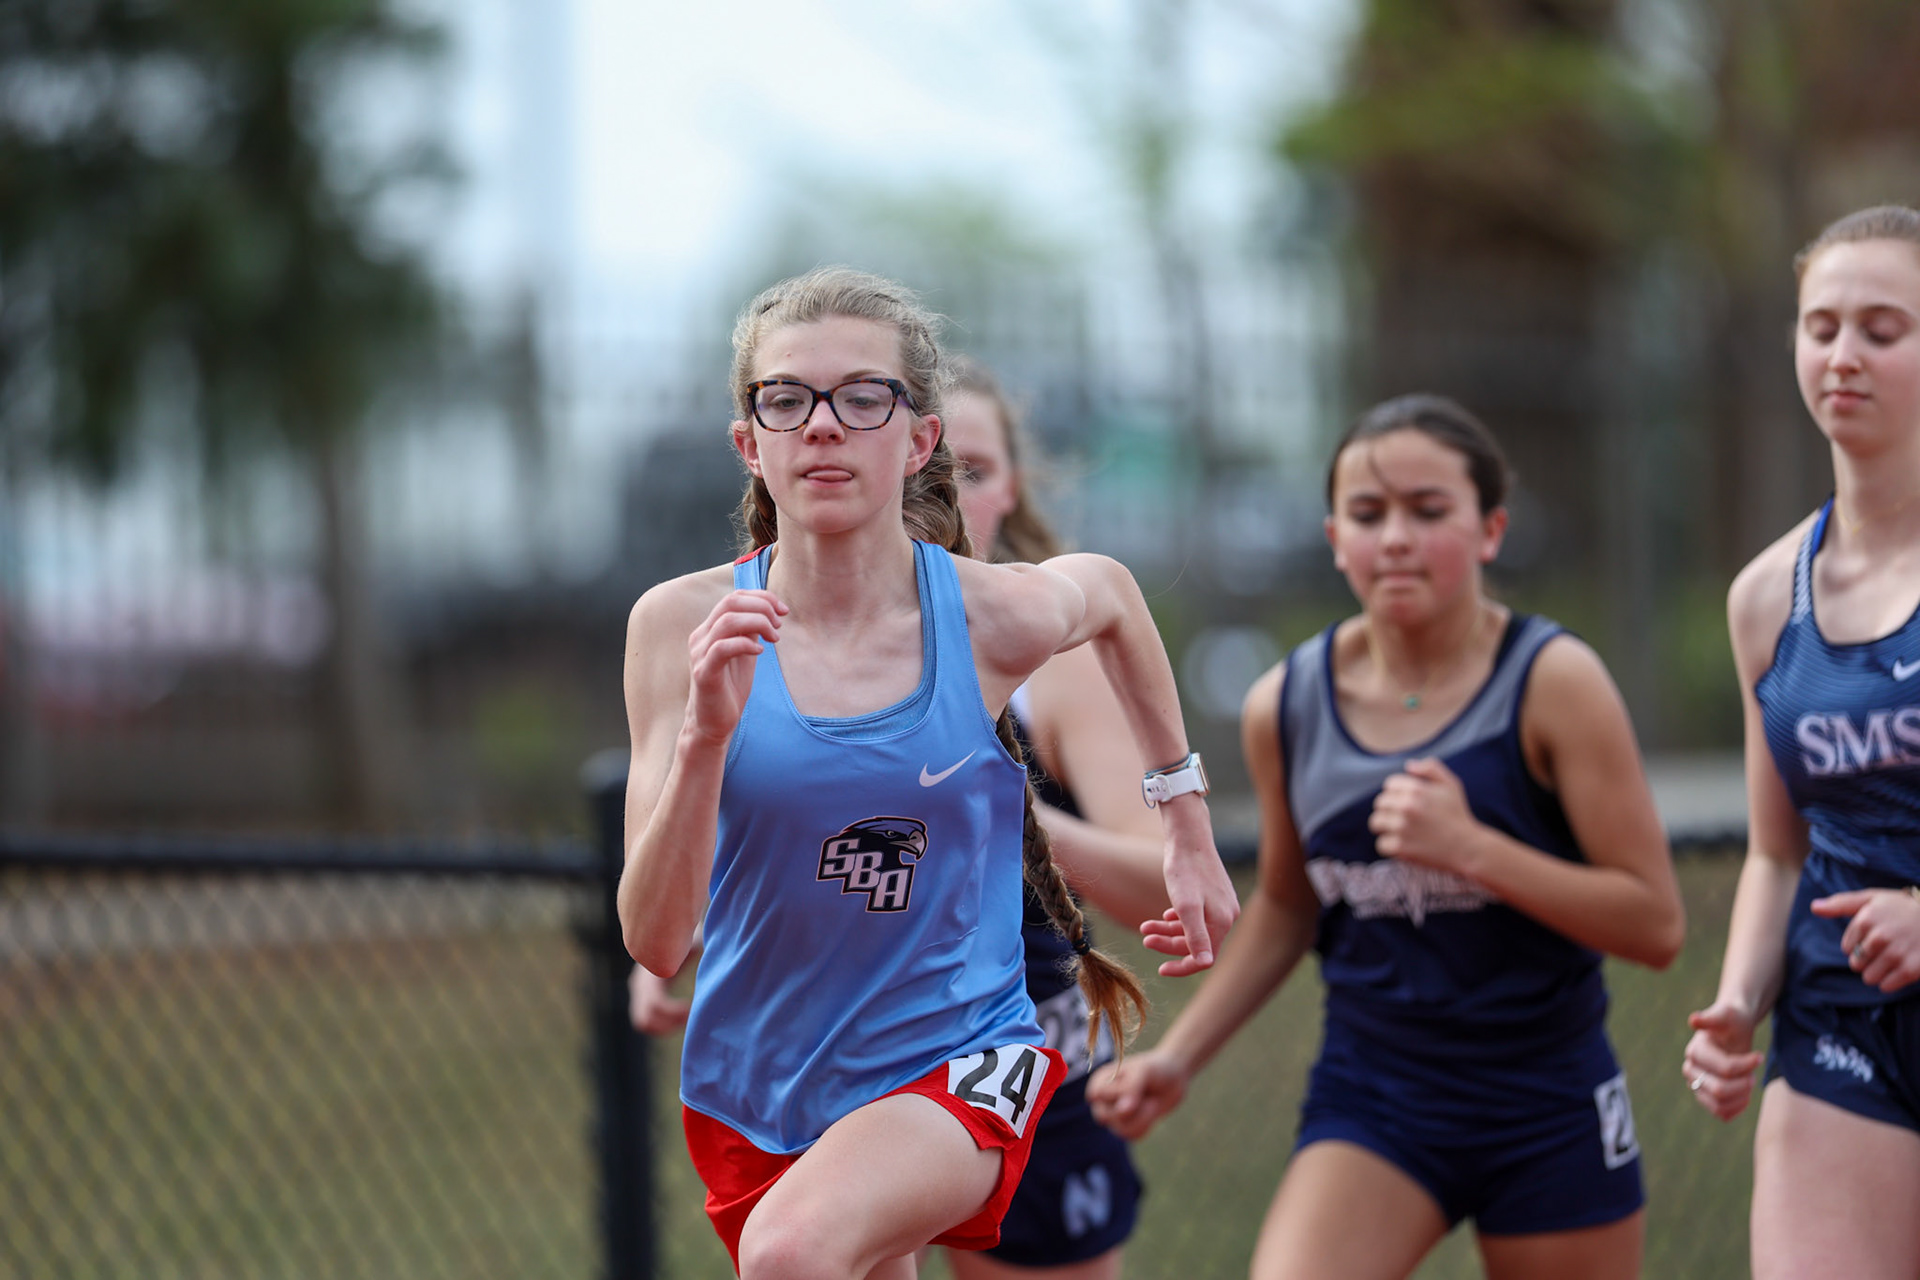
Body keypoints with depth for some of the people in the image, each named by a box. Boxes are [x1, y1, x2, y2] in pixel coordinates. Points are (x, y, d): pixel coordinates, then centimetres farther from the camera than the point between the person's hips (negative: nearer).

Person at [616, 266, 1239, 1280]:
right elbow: (655, 941, -15)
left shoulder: (991, 618, -11)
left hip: (957, 1066, -3)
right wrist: (705, 737, -29)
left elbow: (1111, 591, 16)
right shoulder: (683, 625, -11)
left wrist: (1186, 823, 20)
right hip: (752, 1078, 3)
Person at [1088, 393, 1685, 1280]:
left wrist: (1473, 848, -25)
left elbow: (1655, 923, -13)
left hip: (1548, 1107, -1)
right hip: (1369, 1100, 2)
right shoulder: (1285, 706, -1)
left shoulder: (1551, 682, -10)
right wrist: (1177, 1056, 7)